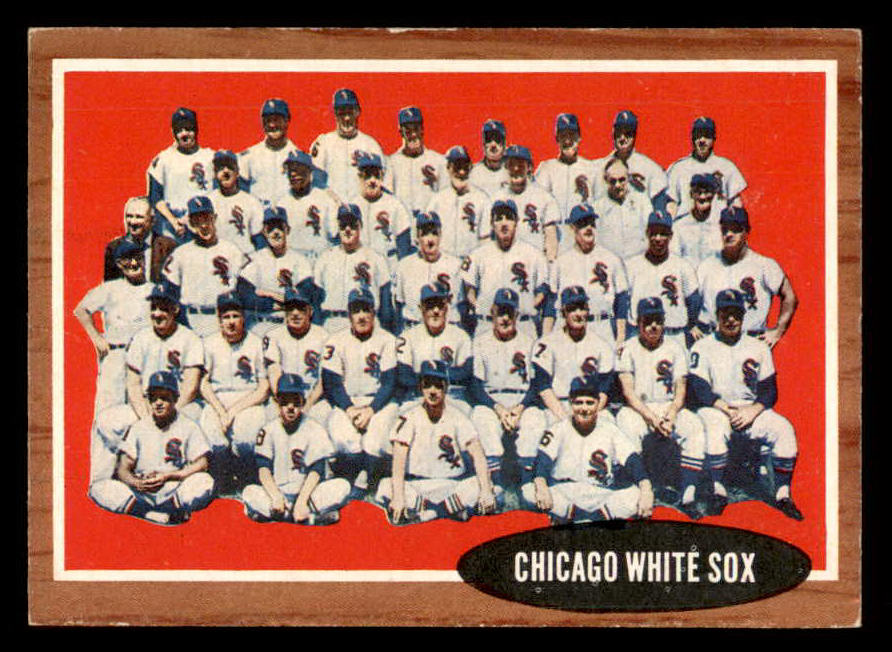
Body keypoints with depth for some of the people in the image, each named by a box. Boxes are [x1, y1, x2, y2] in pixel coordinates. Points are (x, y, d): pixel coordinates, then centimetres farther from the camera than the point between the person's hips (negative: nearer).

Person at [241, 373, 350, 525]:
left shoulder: (315, 430, 0)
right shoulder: (268, 430, 4)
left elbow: (316, 471, -9)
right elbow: (263, 469, -5)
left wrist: (301, 502, -22)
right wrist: (276, 497, -22)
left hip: (307, 493, 0)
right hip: (277, 491, 1)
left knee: (343, 486, -25)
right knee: (249, 493, -28)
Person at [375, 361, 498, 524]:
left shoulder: (457, 416, -2)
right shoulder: (411, 418, -4)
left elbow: (477, 454, -12)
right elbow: (399, 457, -16)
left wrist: (486, 490, -26)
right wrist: (398, 497, -30)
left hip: (453, 483, 1)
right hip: (416, 485, -1)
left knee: (478, 485, -27)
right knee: (386, 488, -29)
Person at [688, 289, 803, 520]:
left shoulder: (759, 348, 13)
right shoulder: (703, 347, 6)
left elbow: (769, 391, 7)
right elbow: (700, 389, -6)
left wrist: (752, 411, -13)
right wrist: (728, 410, -19)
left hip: (752, 409, 3)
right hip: (714, 408, -3)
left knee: (784, 429, -25)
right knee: (716, 427, -38)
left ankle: (783, 494, -21)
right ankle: (718, 491, -32)